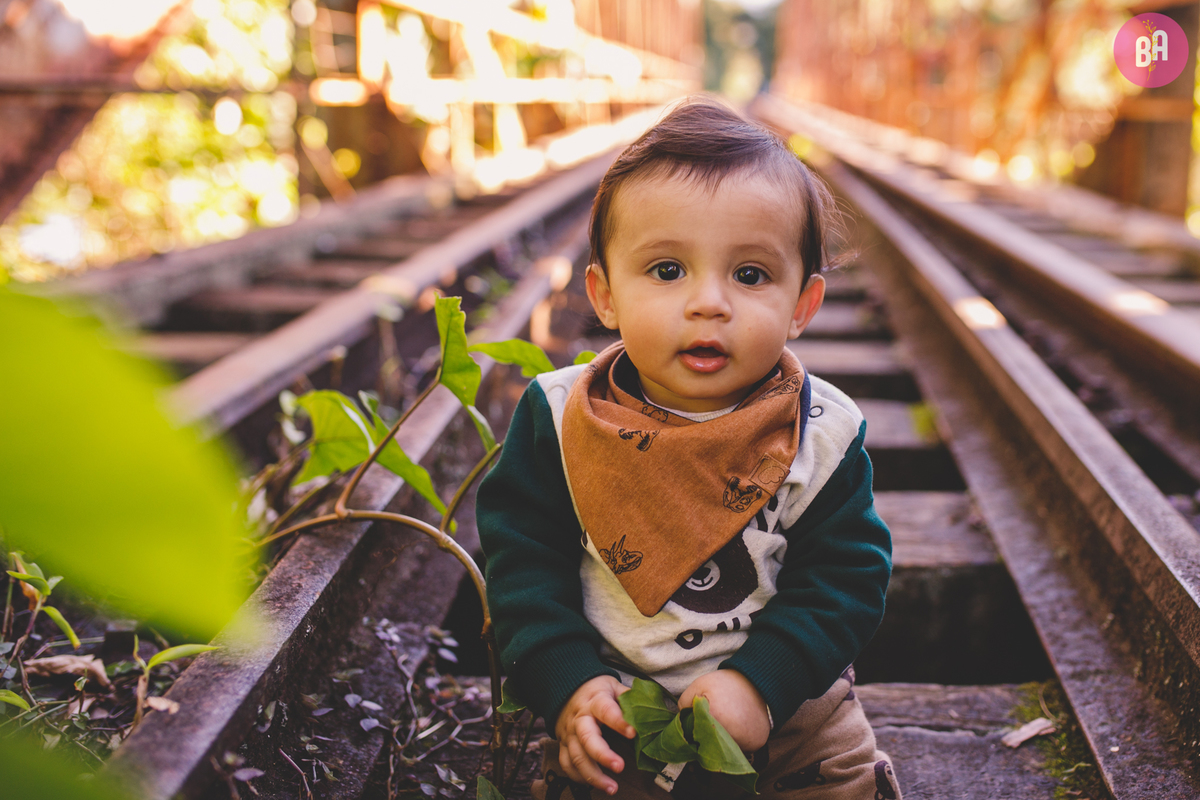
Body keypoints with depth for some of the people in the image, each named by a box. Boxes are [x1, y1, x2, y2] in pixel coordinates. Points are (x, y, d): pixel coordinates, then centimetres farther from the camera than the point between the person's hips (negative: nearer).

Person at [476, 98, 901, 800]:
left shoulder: (822, 434, -14)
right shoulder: (559, 419, -13)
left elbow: (847, 577, -9)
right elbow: (522, 557, -6)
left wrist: (761, 680, -22)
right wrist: (567, 680, -17)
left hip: (786, 709, 1)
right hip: (613, 714, 0)